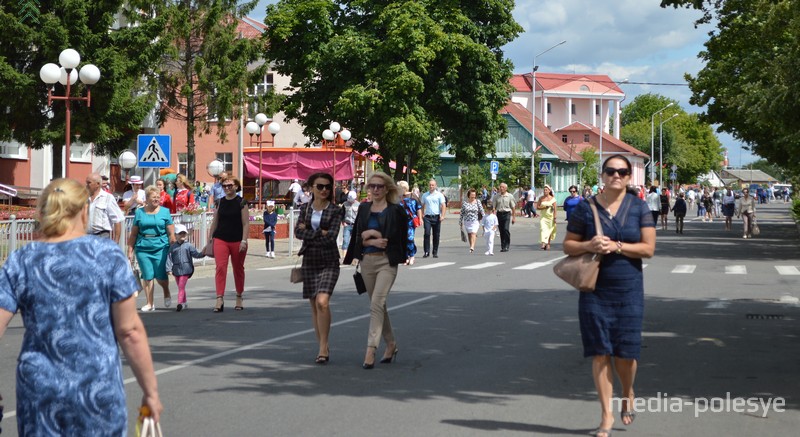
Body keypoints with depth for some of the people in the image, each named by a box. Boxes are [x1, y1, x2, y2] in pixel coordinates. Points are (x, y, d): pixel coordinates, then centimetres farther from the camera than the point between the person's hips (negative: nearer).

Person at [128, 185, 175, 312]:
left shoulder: (165, 211, 6)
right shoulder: (139, 212, 7)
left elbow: (171, 233, 4)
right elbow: (133, 233, 10)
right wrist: (130, 250, 7)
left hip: (161, 247, -1)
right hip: (143, 248, 1)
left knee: (160, 276, -2)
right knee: (147, 276, 1)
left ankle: (167, 294, 28)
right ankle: (150, 303, 10)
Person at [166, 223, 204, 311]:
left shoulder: (188, 246, 3)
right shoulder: (172, 247, 5)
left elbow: (196, 254, 1)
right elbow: (169, 258, 1)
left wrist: (202, 254, -17)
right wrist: (169, 269, -6)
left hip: (186, 269, -3)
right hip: (176, 269, 3)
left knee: (181, 286, -10)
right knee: (180, 287, 12)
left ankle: (180, 303, -14)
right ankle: (184, 303, 24)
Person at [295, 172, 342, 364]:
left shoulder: (335, 210, -1)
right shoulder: (305, 208, 9)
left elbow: (331, 236, -12)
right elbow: (298, 232, -4)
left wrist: (308, 233, -8)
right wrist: (319, 233, -12)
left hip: (329, 261, -4)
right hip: (310, 260, 4)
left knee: (322, 302, -19)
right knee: (314, 305, 8)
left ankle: (323, 347, -13)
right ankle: (323, 345, 19)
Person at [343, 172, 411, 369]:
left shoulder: (396, 211, -4)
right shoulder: (363, 209, 9)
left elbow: (398, 238, -8)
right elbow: (358, 237, 6)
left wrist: (373, 233, -8)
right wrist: (373, 242, -13)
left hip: (387, 262, -5)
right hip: (367, 262, 5)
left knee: (376, 303, -18)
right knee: (379, 305, 14)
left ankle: (371, 349, -20)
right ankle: (391, 344, 29)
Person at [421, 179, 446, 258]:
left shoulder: (439, 195, 5)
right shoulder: (425, 195, 13)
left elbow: (443, 205, -1)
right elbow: (422, 206, 17)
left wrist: (442, 216, -13)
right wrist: (421, 216, 7)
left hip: (436, 217, -1)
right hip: (427, 217, 1)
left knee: (436, 235, 3)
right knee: (427, 234, -11)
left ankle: (435, 252, 11)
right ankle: (426, 252, -8)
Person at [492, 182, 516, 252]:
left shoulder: (510, 196, 3)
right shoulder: (496, 196, 7)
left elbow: (513, 208, 6)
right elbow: (493, 207, 6)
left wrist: (514, 217, 4)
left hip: (507, 213, -2)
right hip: (499, 214, 3)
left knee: (506, 229, -17)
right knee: (501, 231, 5)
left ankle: (507, 246, -10)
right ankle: (503, 246, 14)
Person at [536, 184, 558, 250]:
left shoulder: (552, 198, -2)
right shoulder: (541, 198, 5)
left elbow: (555, 208, -5)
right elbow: (537, 207, 3)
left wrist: (555, 218, -12)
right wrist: (545, 207, -12)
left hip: (550, 217, -1)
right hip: (543, 217, 1)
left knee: (550, 230, 6)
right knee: (543, 229, -15)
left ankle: (548, 244, 20)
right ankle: (543, 243, -22)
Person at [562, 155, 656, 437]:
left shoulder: (638, 207, 0)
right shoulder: (586, 209, 1)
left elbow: (649, 248, -5)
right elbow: (568, 245, 5)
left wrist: (616, 247, -18)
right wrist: (588, 246, -16)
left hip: (629, 289, 0)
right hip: (595, 289, 0)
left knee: (625, 352, -1)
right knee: (600, 353, 0)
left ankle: (628, 394, 32)